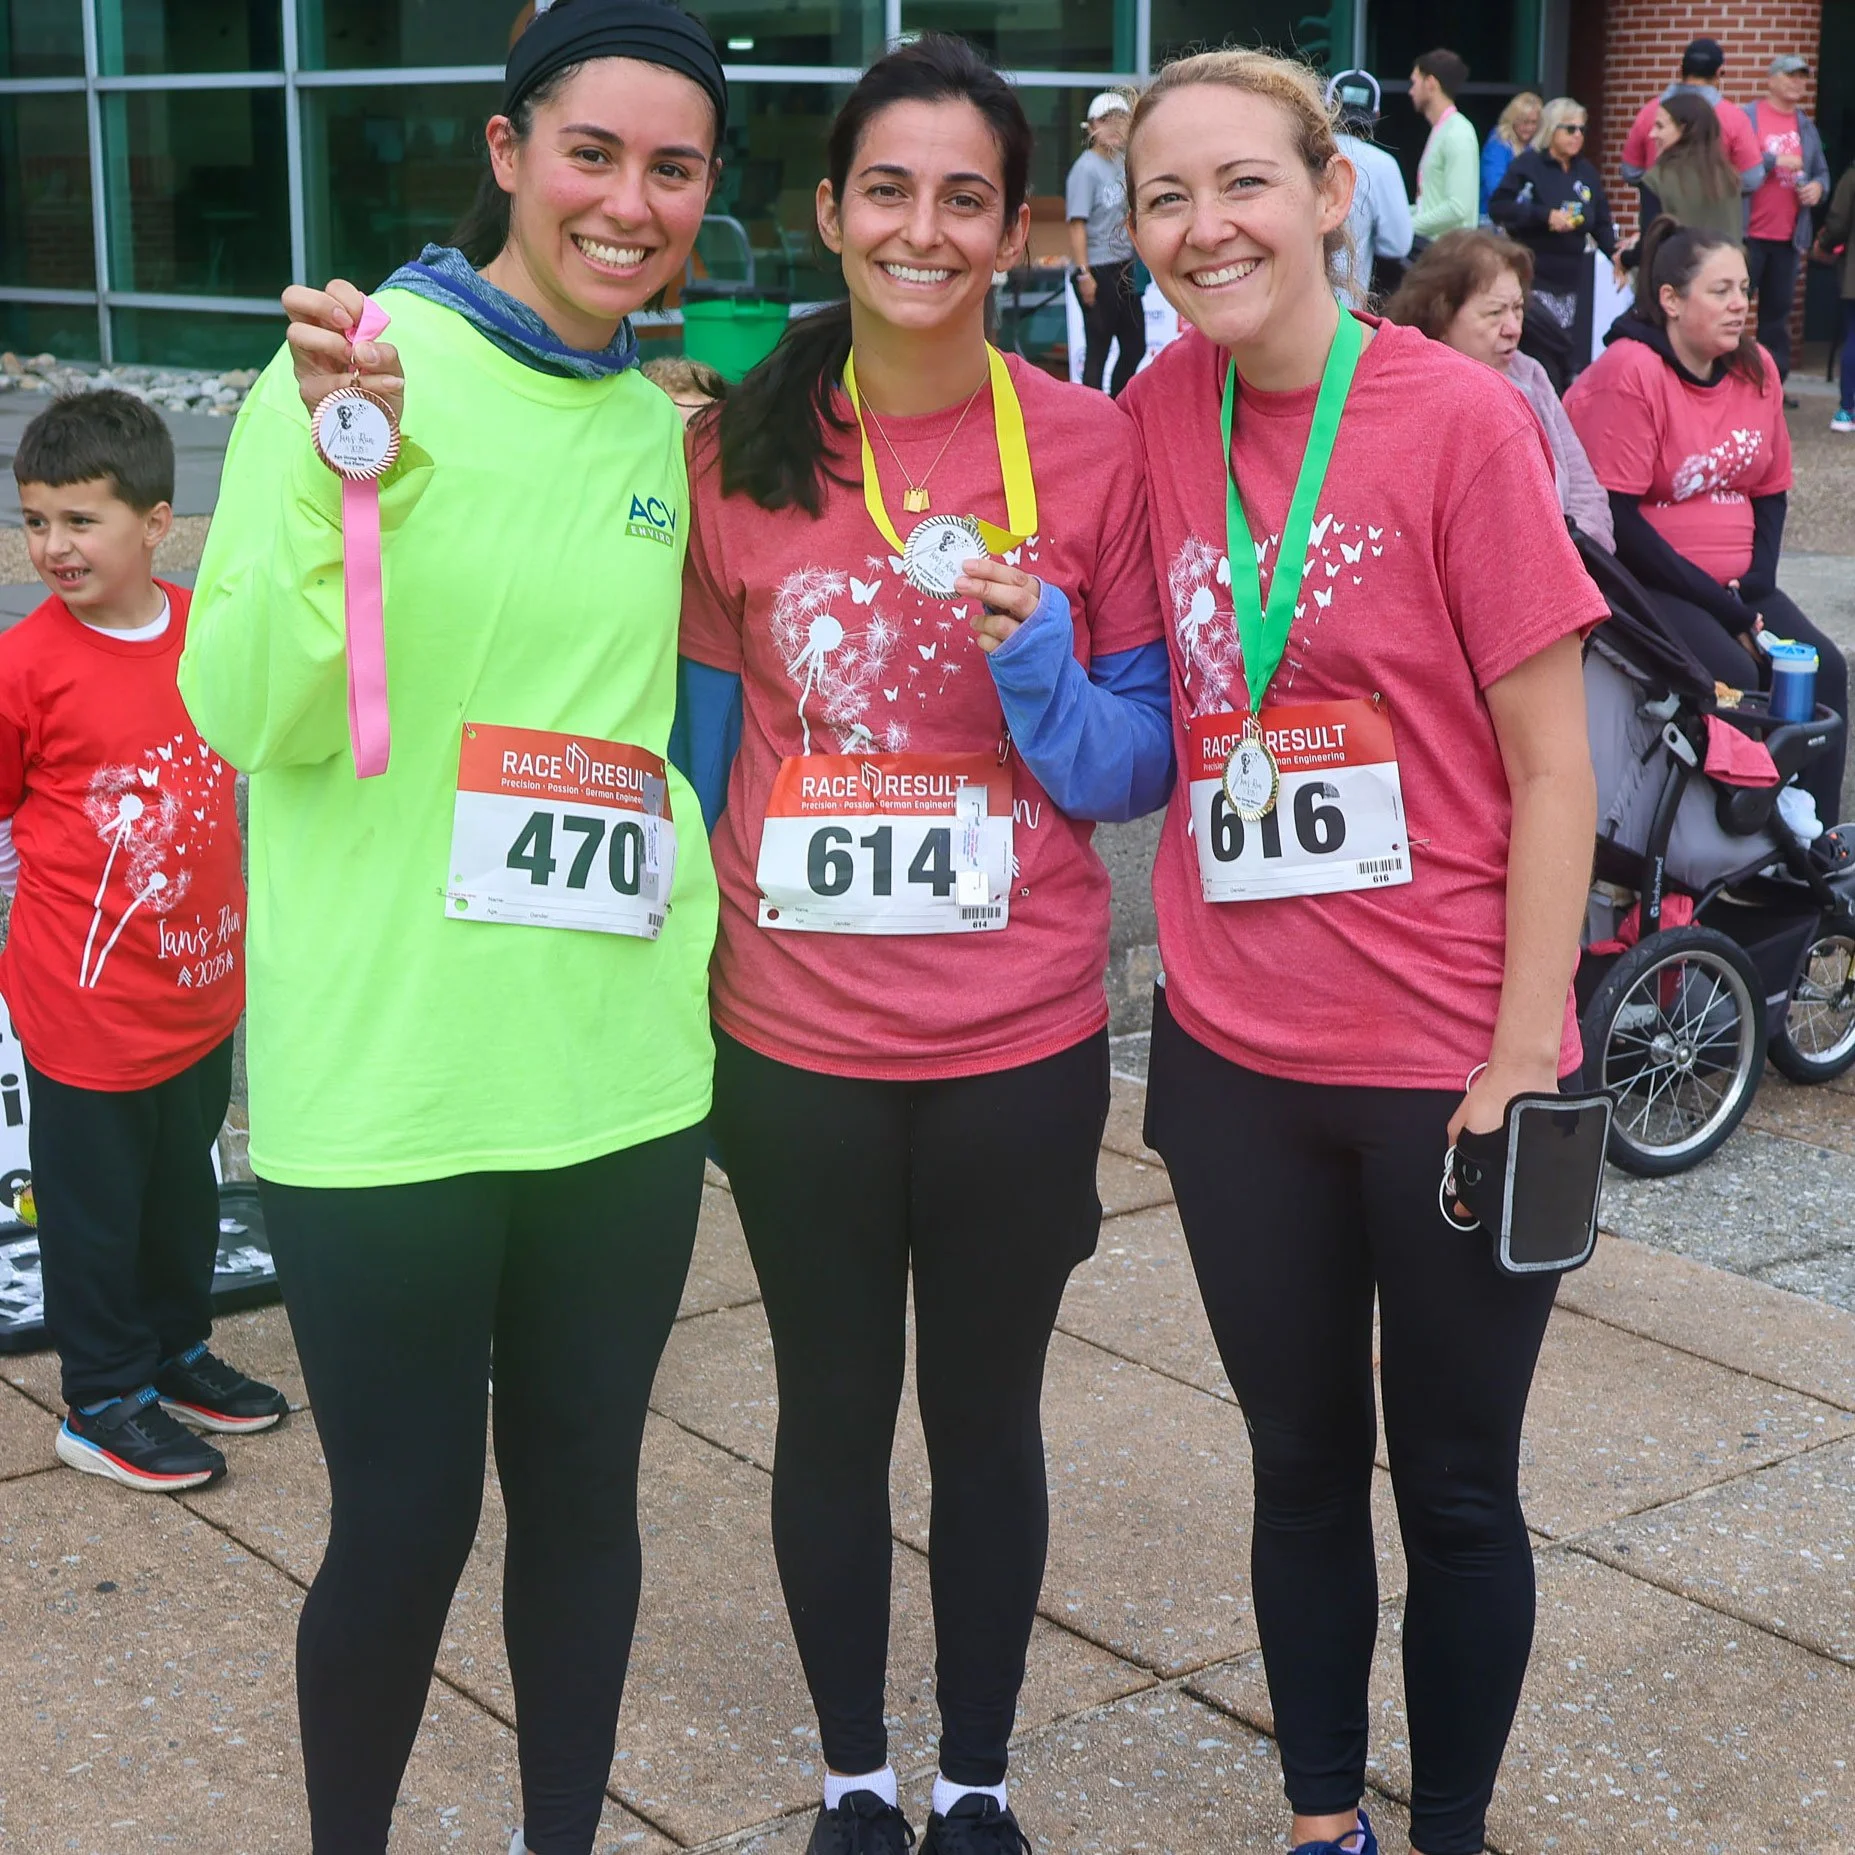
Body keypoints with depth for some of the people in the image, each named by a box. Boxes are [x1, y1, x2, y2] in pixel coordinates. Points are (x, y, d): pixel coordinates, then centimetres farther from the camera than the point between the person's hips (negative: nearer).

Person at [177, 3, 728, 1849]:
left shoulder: (661, 425, 9)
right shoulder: (365, 364, -8)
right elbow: (252, 717, -13)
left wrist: (693, 902, 6)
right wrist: (342, 468, -26)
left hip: (620, 1070, 5)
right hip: (386, 1081, -5)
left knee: (582, 1486, 15)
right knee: (406, 1516, 6)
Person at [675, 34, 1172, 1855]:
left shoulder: (1090, 450, -5)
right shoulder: (738, 447, -3)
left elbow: (1135, 770, -1)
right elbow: (698, 740, 6)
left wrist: (1039, 659, -20)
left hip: (1017, 1048, -1)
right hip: (794, 1040, 1)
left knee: (985, 1413, 13)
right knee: (832, 1412, 15)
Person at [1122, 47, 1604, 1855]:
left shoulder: (1458, 416, -11)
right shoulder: (1155, 415, 1)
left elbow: (1551, 768, -10)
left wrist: (1522, 1057, -12)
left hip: (1450, 1062, -4)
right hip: (1236, 1053, 4)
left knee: (1455, 1488, 11)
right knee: (1301, 1465, 18)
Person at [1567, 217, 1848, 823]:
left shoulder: (1756, 368, 7)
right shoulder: (1629, 373, -15)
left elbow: (1770, 491, 15)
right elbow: (1616, 517, -18)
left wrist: (1755, 586, -4)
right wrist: (1722, 609, -17)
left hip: (1733, 586, 7)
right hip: (1644, 582, -7)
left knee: (1823, 670, -12)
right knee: (1734, 677, -27)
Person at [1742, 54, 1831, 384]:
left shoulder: (1807, 127, 15)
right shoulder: (1746, 118, -3)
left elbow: (1821, 172, 20)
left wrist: (1819, 186, -2)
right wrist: (1774, 161, -17)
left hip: (1789, 238, 5)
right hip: (1747, 233, -5)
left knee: (1777, 313, 8)